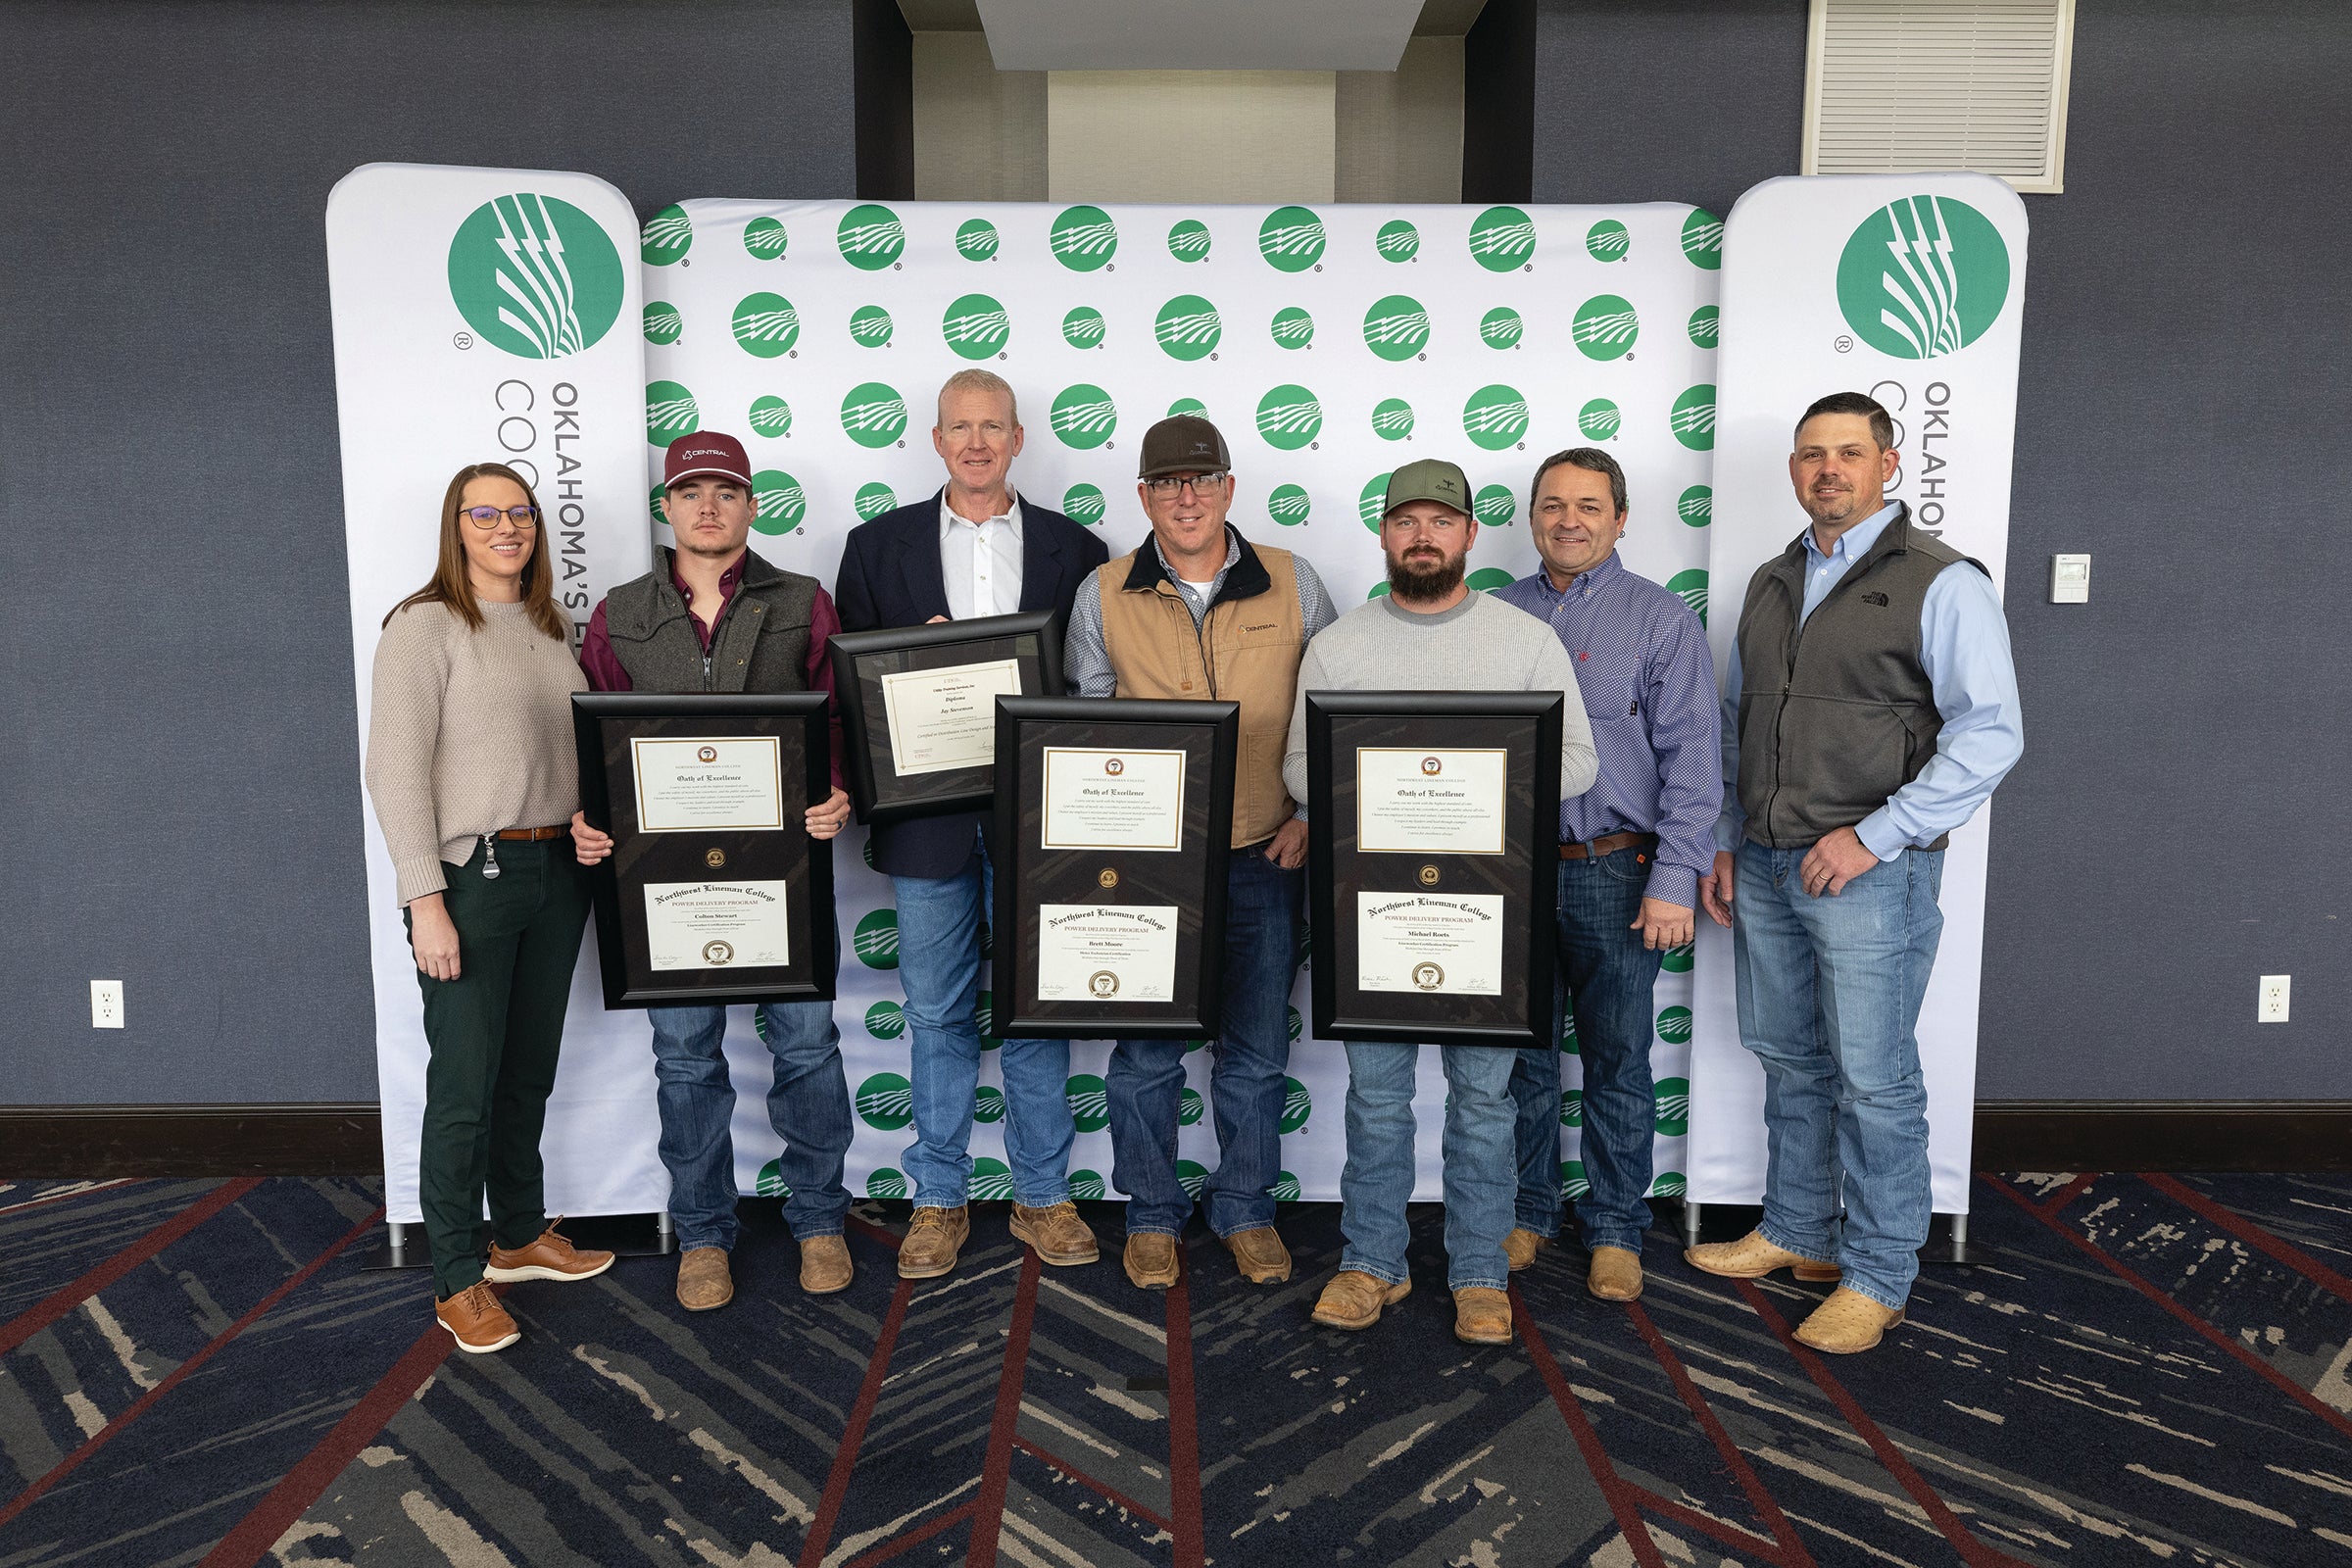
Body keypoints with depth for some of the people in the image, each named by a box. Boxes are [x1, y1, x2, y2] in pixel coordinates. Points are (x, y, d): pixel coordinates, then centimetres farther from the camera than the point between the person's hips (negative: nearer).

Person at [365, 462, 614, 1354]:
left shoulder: (552, 628, 12)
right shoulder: (425, 625, -8)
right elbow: (396, 771, -12)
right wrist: (425, 900, -17)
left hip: (555, 870, 6)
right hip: (470, 876, -6)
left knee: (531, 1072, 16)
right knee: (465, 1086, -1)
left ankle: (521, 1235, 33)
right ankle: (457, 1281, 13)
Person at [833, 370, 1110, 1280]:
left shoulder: (1074, 550, 6)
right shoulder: (878, 546, 7)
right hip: (928, 819, 0)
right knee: (937, 1016, 9)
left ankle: (1043, 1197, 22)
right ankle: (939, 1201, 23)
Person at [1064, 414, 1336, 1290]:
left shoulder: (1292, 584, 2)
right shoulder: (1104, 596, 1)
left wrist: (1314, 813, 0)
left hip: (1265, 856, 1)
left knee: (1256, 1048, 11)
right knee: (1146, 1052, 9)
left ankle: (1246, 1209, 30)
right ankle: (1152, 1215, 27)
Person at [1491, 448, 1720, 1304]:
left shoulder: (1664, 620, 0)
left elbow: (1691, 760, -5)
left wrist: (1675, 879, -12)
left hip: (1614, 873, -2)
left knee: (1617, 1058, 7)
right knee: (1520, 1052, 11)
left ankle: (1615, 1230, 22)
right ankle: (1526, 1210, 28)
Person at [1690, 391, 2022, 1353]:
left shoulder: (1941, 583, -6)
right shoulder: (1772, 583, 13)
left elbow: (1991, 732, -13)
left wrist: (1874, 836, -17)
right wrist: (1725, 840, 12)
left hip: (1870, 874, -6)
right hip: (1763, 870, 6)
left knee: (1873, 1081, 1)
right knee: (1789, 1062, 16)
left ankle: (1878, 1276, 16)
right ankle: (1798, 1234, 32)